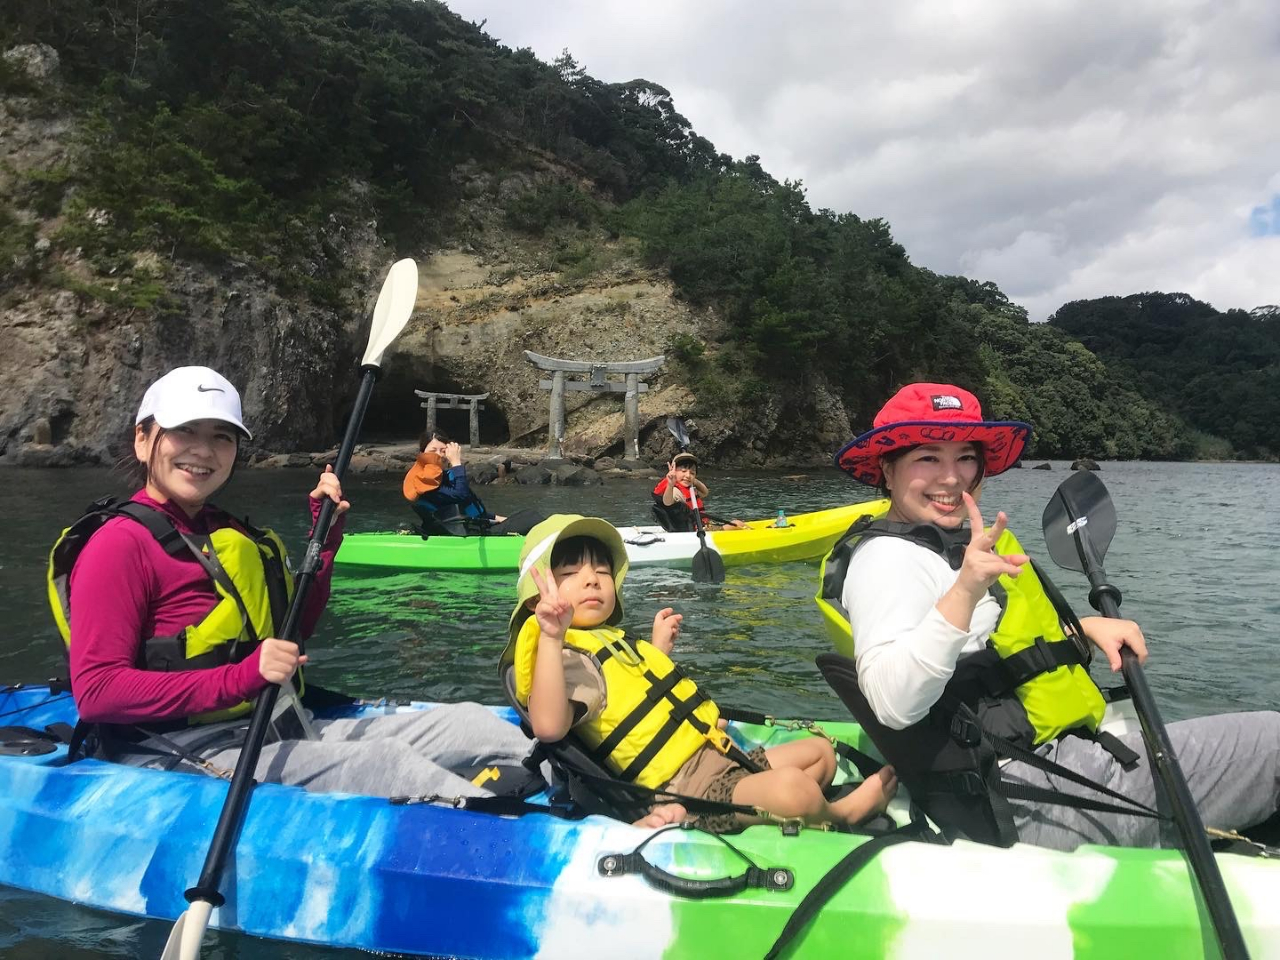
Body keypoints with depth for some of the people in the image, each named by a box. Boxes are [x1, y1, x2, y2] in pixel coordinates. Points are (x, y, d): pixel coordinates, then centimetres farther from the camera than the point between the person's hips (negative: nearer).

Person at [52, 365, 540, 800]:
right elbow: (96, 691, -16)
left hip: (275, 733, 8)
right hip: (186, 757, -8)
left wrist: (325, 532, 12)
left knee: (471, 723, -5)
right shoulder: (120, 544, -7)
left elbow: (293, 630, 22)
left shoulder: (229, 534, 18)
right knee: (388, 764, -27)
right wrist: (241, 678, -25)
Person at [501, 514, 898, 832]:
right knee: (790, 786, -30)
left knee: (820, 750, 21)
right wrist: (552, 638, -45)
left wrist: (658, 648, 24)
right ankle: (840, 815, 2)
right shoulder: (571, 658, -16)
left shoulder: (612, 641, 17)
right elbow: (549, 726, -37)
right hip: (690, 789, -11)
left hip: (723, 758, 11)